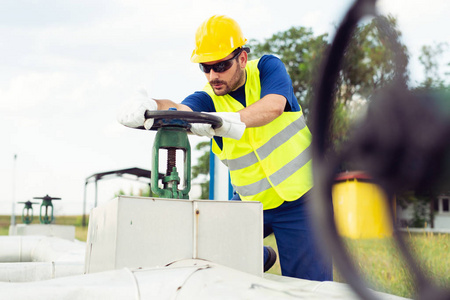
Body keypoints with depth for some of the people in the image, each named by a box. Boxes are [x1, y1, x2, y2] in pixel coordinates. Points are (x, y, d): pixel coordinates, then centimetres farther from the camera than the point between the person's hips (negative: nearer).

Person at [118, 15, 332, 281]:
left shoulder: (268, 68, -11)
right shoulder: (208, 99, -9)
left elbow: (273, 107, -32)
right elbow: (179, 109, -31)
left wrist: (227, 121, -49)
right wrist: (148, 108, -54)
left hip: (300, 199, -3)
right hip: (251, 201, 3)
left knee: (309, 289, -6)